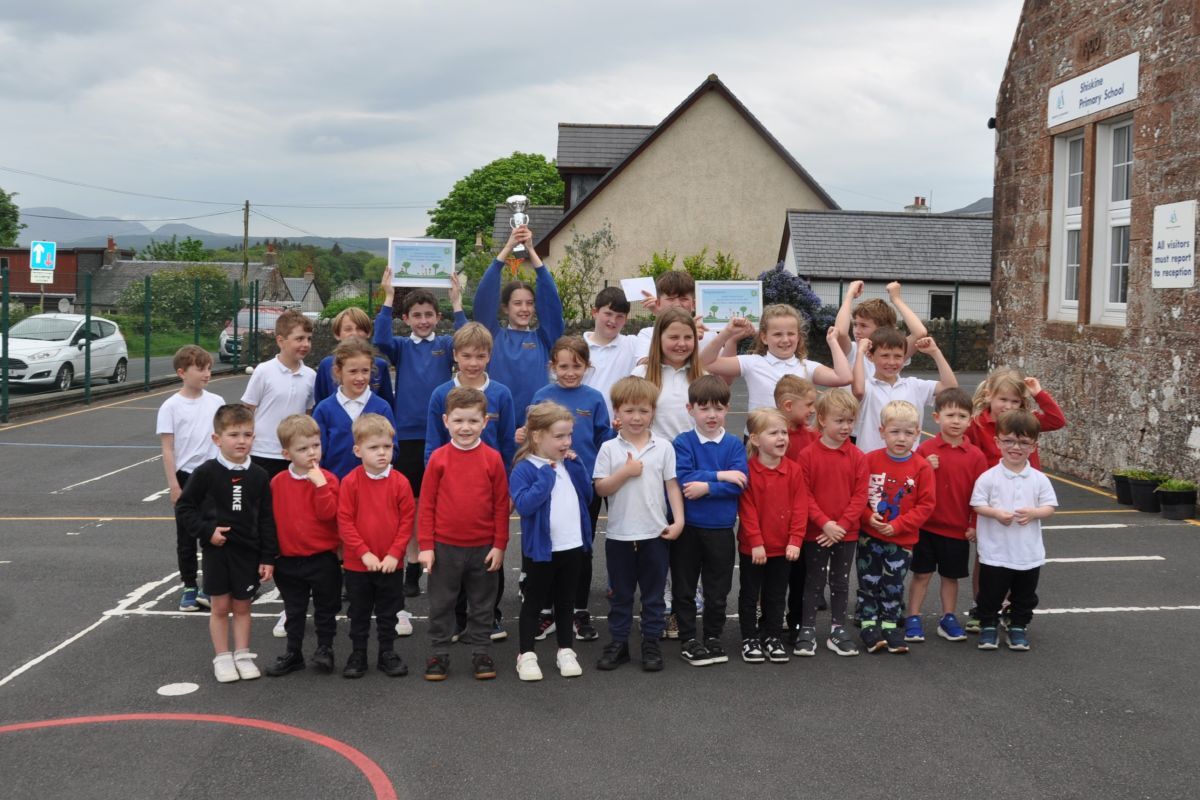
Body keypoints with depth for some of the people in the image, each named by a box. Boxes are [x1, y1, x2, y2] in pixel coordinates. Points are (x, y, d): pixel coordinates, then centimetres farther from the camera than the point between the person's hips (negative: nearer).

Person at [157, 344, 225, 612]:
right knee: (186, 535, 9)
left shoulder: (216, 402, 1)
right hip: (186, 476, -2)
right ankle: (189, 588, 20)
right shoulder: (171, 406, -7)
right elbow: (167, 449, -6)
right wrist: (174, 485, -10)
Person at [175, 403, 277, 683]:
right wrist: (207, 531, -13)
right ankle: (222, 658, 19)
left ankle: (242, 655, 23)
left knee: (242, 606, 11)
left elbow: (266, 520, 1)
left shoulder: (259, 476, -3)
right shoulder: (206, 473, -9)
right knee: (220, 607, 7)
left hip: (248, 551, 2)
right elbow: (183, 508, -2)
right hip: (216, 550, -2)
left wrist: (268, 558, -1)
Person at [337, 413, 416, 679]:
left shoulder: (400, 482, -7)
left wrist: (395, 553, -11)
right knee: (359, 614, 14)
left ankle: (388, 654, 27)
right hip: (357, 564, -1)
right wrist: (364, 553, -15)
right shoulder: (350, 482, -10)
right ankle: (358, 654, 27)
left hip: (391, 564, 1)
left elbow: (407, 520, -4)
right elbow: (344, 522, -10)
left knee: (388, 613, 14)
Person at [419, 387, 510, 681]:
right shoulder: (438, 458, -5)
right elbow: (427, 504, -2)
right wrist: (426, 546, -4)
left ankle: (481, 652, 26)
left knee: (482, 604, 12)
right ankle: (439, 653, 24)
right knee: (441, 604, 11)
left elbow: (501, 505, -1)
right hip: (444, 547, 0)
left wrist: (500, 545, -2)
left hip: (483, 547, 0)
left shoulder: (492, 458, -5)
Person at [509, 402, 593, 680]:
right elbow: (524, 504, -28)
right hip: (540, 549, -6)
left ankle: (565, 651, 29)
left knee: (565, 602, 18)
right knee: (533, 603, 9)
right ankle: (526, 654, 19)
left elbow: (587, 496, 4)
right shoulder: (524, 469, -15)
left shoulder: (570, 465, 6)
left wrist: (577, 466, -6)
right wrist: (547, 474, -25)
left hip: (573, 547, 6)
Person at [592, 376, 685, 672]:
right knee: (620, 593, 12)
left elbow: (672, 485, 1)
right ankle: (618, 643, 21)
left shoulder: (663, 447, 0)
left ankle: (651, 644, 20)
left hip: (655, 533, 0)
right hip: (619, 534, 0)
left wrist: (678, 519, -7)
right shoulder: (609, 448, -1)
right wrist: (626, 472, -17)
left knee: (653, 593, 10)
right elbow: (600, 488, -5)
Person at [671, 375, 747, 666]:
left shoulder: (734, 444, 1)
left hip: (721, 529, 1)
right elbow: (683, 478, -17)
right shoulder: (683, 442, -3)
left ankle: (713, 637, 28)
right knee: (684, 588, 8)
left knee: (718, 590, 12)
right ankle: (688, 640, 20)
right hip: (687, 527, -1)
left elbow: (740, 482, -10)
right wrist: (720, 475, -16)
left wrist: (707, 487, -18)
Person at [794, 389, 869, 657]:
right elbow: (805, 495, -9)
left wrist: (841, 525, -13)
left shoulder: (857, 457, -3)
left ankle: (838, 631, 24)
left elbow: (860, 495, -4)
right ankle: (807, 631, 16)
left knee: (841, 583, 13)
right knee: (814, 582, 7)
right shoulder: (808, 455, -9)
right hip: (815, 532, -2)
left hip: (847, 532, 2)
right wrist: (825, 523, -17)